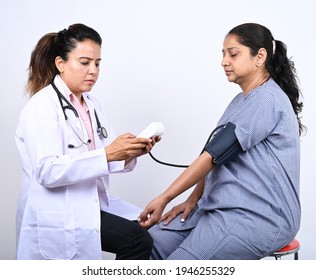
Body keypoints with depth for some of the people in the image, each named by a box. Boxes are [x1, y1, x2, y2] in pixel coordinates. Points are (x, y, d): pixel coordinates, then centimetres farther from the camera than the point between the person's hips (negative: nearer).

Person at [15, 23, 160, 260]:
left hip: (91, 205, 8)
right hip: (57, 216, -7)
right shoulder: (41, 107, -12)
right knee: (137, 238, -19)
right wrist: (107, 154, -31)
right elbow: (46, 171, -25)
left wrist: (130, 153, -15)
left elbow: (100, 160, 6)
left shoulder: (92, 104, 11)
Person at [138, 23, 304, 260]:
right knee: (151, 243, -4)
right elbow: (218, 157, 16)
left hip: (262, 216, -9)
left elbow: (214, 155, -18)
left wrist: (165, 198, -16)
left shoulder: (267, 100, -14)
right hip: (225, 208, 9)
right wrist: (193, 200, 4)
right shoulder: (242, 101, 18)